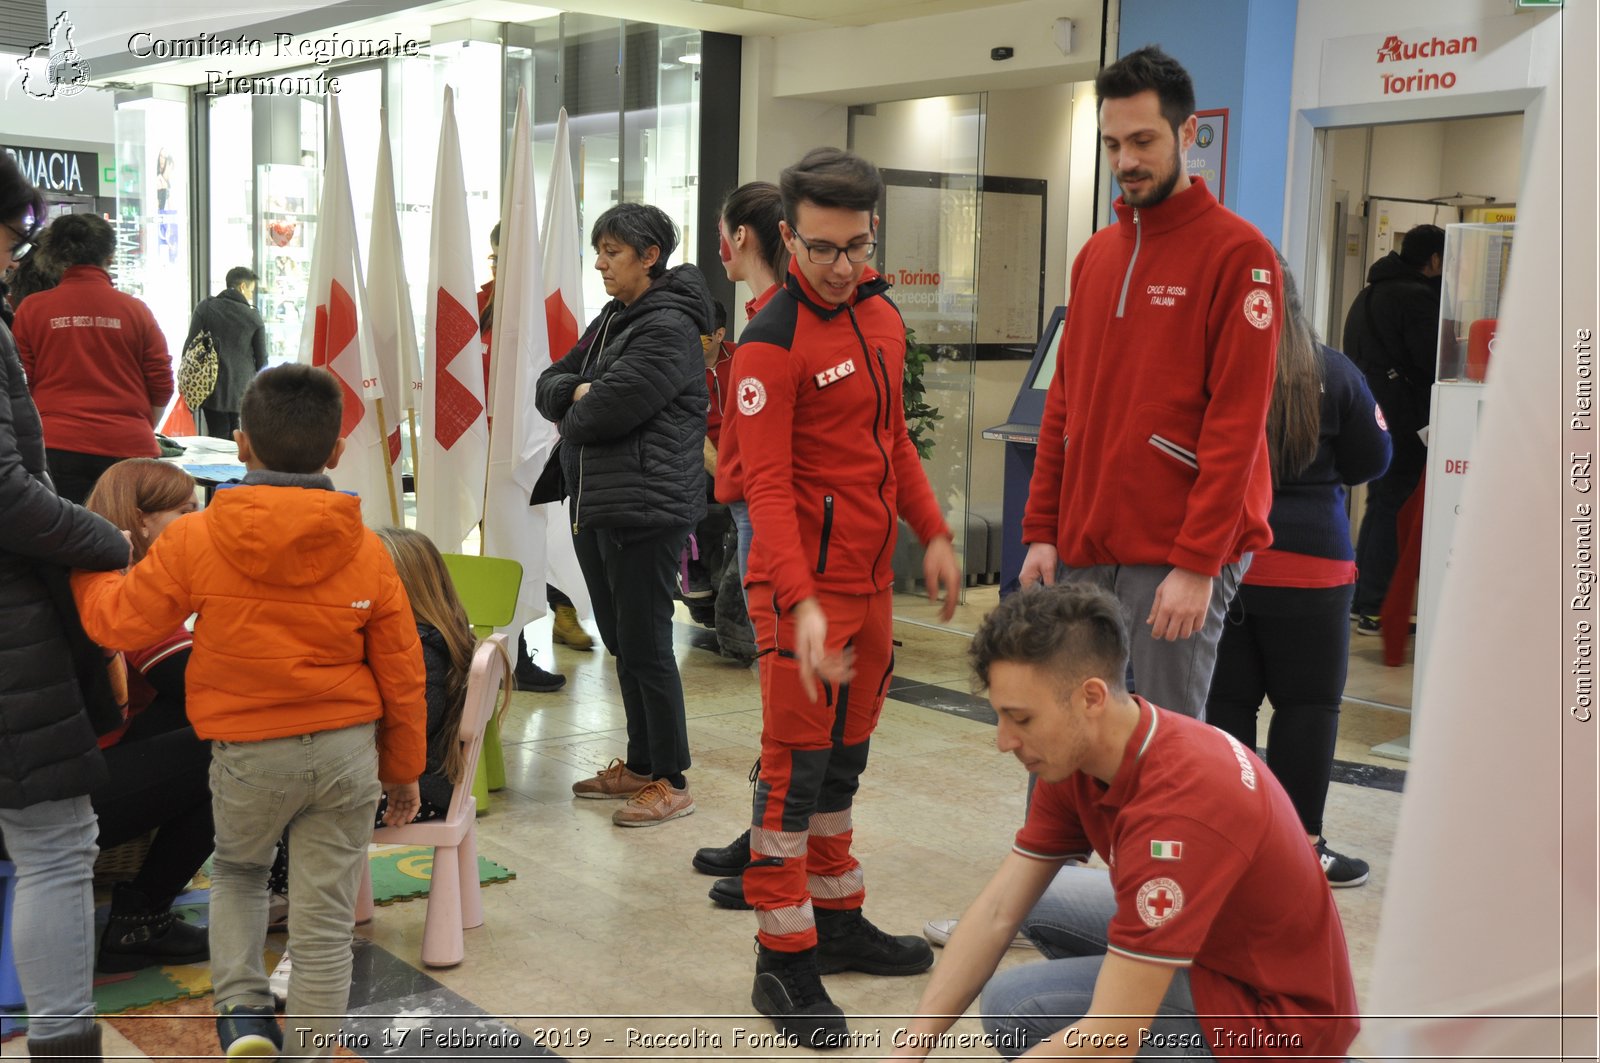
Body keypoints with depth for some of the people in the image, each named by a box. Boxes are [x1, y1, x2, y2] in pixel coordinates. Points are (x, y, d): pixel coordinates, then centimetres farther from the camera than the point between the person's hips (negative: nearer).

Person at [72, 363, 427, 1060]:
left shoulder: (195, 541, -10)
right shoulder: (366, 552, -5)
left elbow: (118, 622, -1)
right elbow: (401, 675, 1)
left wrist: (89, 569, 20)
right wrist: (403, 769, 14)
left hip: (249, 754, 0)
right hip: (347, 750, 0)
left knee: (236, 871, 28)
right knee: (324, 917, 8)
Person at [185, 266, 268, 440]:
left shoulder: (205, 307, 1)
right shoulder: (253, 316, 0)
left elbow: (190, 344, -1)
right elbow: (262, 359, 5)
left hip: (212, 388, 1)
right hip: (243, 390, -1)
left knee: (218, 438, 3)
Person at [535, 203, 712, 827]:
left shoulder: (668, 328, -13)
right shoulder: (610, 320, 17)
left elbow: (607, 409, -21)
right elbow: (549, 385, 15)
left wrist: (571, 419, 1)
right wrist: (577, 390, -8)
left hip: (645, 510, -9)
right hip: (594, 506, 10)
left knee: (646, 646, -4)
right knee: (620, 641, 15)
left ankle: (671, 782, 6)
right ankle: (640, 765, 27)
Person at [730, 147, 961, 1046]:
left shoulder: (883, 316, 9)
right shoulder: (773, 345, -16)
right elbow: (768, 486, -21)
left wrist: (934, 535, 12)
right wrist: (803, 604, -30)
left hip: (873, 576, 8)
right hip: (806, 584, -8)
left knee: (846, 758, 16)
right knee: (797, 765, -2)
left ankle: (838, 918, 29)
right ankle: (784, 961, 7)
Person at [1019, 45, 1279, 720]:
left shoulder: (1238, 253, -7)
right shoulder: (1096, 254, 14)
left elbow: (1236, 422, -13)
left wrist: (1196, 561, -17)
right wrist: (1042, 531, 9)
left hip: (1181, 554, -6)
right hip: (1083, 549, 6)